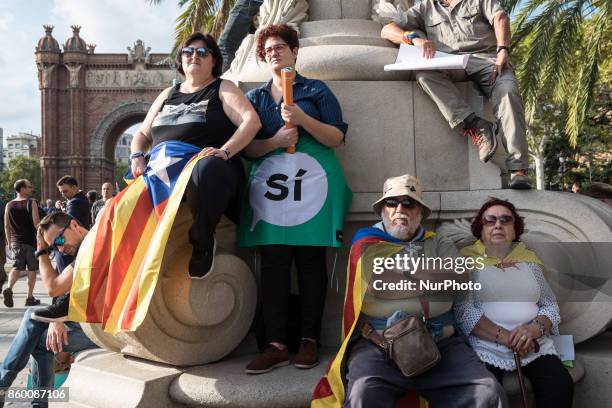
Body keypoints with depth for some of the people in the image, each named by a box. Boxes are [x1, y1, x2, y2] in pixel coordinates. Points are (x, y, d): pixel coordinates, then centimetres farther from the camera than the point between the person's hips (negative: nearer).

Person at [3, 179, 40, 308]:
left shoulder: (9, 205, 5)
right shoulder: (31, 203, -10)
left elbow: (6, 226, 7)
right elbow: (36, 223, -15)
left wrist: (9, 241, 16)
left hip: (15, 242, 4)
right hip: (31, 241, -4)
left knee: (17, 267, 12)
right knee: (32, 269, 6)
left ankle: (9, 289, -13)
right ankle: (30, 298, 9)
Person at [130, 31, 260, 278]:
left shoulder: (223, 89, 13)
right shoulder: (168, 94, 28)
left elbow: (252, 121, -4)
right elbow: (142, 134, 28)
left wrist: (224, 151, -18)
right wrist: (137, 157, 5)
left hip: (213, 174, -4)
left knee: (207, 166, -41)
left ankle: (203, 244, -25)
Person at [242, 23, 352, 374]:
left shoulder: (316, 90, 11)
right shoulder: (255, 97, 19)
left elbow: (337, 138, 1)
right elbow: (248, 147, 8)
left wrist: (302, 118, -13)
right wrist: (274, 141, -12)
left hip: (313, 184, -2)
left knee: (311, 260, -2)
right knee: (274, 262, -6)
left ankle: (310, 340, 5)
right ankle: (277, 345, -4)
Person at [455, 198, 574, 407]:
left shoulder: (529, 260, 16)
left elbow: (551, 306, 13)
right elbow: (463, 311, -8)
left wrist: (534, 328, -9)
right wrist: (505, 337, -16)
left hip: (536, 345, 4)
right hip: (486, 347, -3)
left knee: (561, 386, -23)